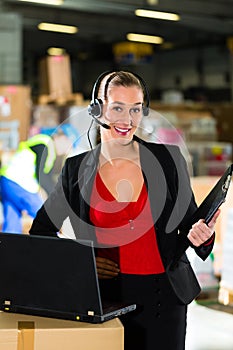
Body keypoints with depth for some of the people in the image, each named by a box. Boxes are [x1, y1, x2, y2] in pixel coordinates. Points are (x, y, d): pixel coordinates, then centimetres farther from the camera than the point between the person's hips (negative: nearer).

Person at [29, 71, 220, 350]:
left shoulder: (168, 159, 0)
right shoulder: (76, 169, 1)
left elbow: (189, 223, 8)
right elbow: (40, 231, 11)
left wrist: (201, 237, -14)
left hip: (163, 298, 0)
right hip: (104, 298, 0)